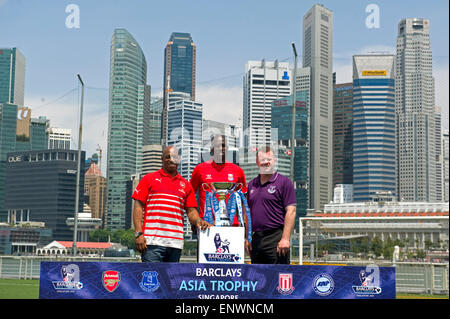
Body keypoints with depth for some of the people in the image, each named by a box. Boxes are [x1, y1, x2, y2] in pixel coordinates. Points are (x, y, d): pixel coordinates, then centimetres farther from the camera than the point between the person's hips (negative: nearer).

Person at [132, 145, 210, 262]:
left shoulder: (185, 185, 18)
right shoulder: (149, 179, 10)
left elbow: (191, 211, 15)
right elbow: (138, 207, 4)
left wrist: (198, 221, -9)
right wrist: (139, 233, -7)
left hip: (176, 243, 4)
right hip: (152, 240, -3)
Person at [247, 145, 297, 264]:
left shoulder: (284, 182, -2)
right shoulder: (252, 184, 16)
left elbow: (291, 212, -9)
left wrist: (285, 239, -17)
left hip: (275, 238, -6)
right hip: (256, 239, 6)